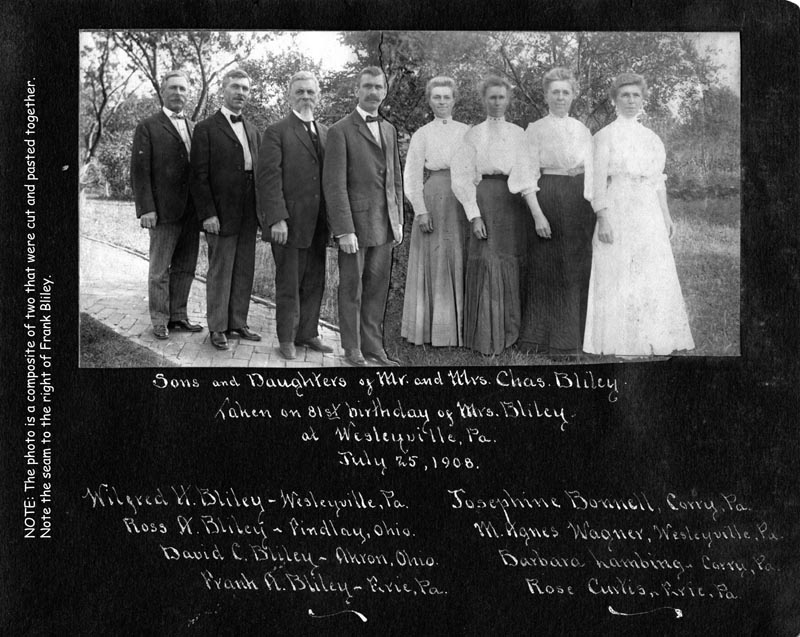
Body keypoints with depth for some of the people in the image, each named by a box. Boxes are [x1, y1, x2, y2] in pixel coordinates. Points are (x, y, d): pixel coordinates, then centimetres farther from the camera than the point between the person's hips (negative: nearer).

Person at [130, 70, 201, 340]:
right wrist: (146, 208, -14)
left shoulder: (194, 128, 16)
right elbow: (140, 171, -6)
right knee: (159, 270, 2)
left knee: (185, 268, 9)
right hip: (164, 211, -5)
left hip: (191, 212, 5)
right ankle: (160, 320, 10)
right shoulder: (148, 127, -1)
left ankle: (178, 315, 19)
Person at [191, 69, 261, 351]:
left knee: (244, 272, 8)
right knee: (220, 272, 0)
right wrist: (208, 214, -15)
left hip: (248, 216, 6)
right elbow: (199, 176, -8)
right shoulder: (206, 129, -4)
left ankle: (238, 322, 18)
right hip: (221, 216, -6)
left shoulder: (251, 131, 16)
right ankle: (217, 328, 8)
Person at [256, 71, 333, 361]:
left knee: (314, 282, 10)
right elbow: (268, 177, -10)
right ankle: (287, 339, 13)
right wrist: (277, 219, -18)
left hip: (317, 224, 5)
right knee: (288, 283, 2)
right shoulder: (276, 132, -4)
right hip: (289, 223, -5)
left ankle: (308, 333, 22)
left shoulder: (325, 132, 15)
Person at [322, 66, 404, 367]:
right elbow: (334, 184, -11)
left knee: (377, 287, 9)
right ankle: (353, 349, 12)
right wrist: (344, 230, -16)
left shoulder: (389, 130, 15)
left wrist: (398, 220, 12)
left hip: (384, 223, 6)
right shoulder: (340, 131, -6)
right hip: (355, 220, -6)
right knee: (352, 288, 3)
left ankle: (373, 345, 18)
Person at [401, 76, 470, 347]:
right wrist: (420, 210, -8)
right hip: (434, 198, -2)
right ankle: (434, 329, 5)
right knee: (434, 262, -1)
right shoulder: (422, 135, 6)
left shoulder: (467, 132, 12)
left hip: (463, 201, 2)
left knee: (460, 262, 2)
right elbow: (411, 176, 2)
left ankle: (460, 328, 9)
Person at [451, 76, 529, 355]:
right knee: (487, 263, -8)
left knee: (512, 265, 1)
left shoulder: (519, 134, 16)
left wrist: (531, 209, 2)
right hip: (486, 199, -3)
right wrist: (473, 215, -11)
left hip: (515, 204, 3)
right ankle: (486, 337, -2)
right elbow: (462, 177, 0)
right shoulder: (473, 134, 7)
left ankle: (510, 333, 10)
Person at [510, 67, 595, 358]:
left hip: (579, 204, 4)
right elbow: (528, 176, -6)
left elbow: (590, 172, 15)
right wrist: (537, 214, -16)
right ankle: (545, 339, 6)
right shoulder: (535, 130, -1)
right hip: (547, 200, -4)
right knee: (547, 270, -2)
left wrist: (594, 211, 8)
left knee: (578, 272, 5)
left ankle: (574, 338, 13)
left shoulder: (582, 131, 13)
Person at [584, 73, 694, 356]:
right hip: (618, 213, -5)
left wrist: (666, 216, 13)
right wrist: (602, 219, -16)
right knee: (618, 278, -5)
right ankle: (620, 343, 1)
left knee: (654, 278, 5)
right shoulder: (605, 136, -1)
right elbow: (598, 182, -7)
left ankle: (652, 340, 14)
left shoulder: (652, 138, 15)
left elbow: (658, 180, 18)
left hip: (649, 215, 6)